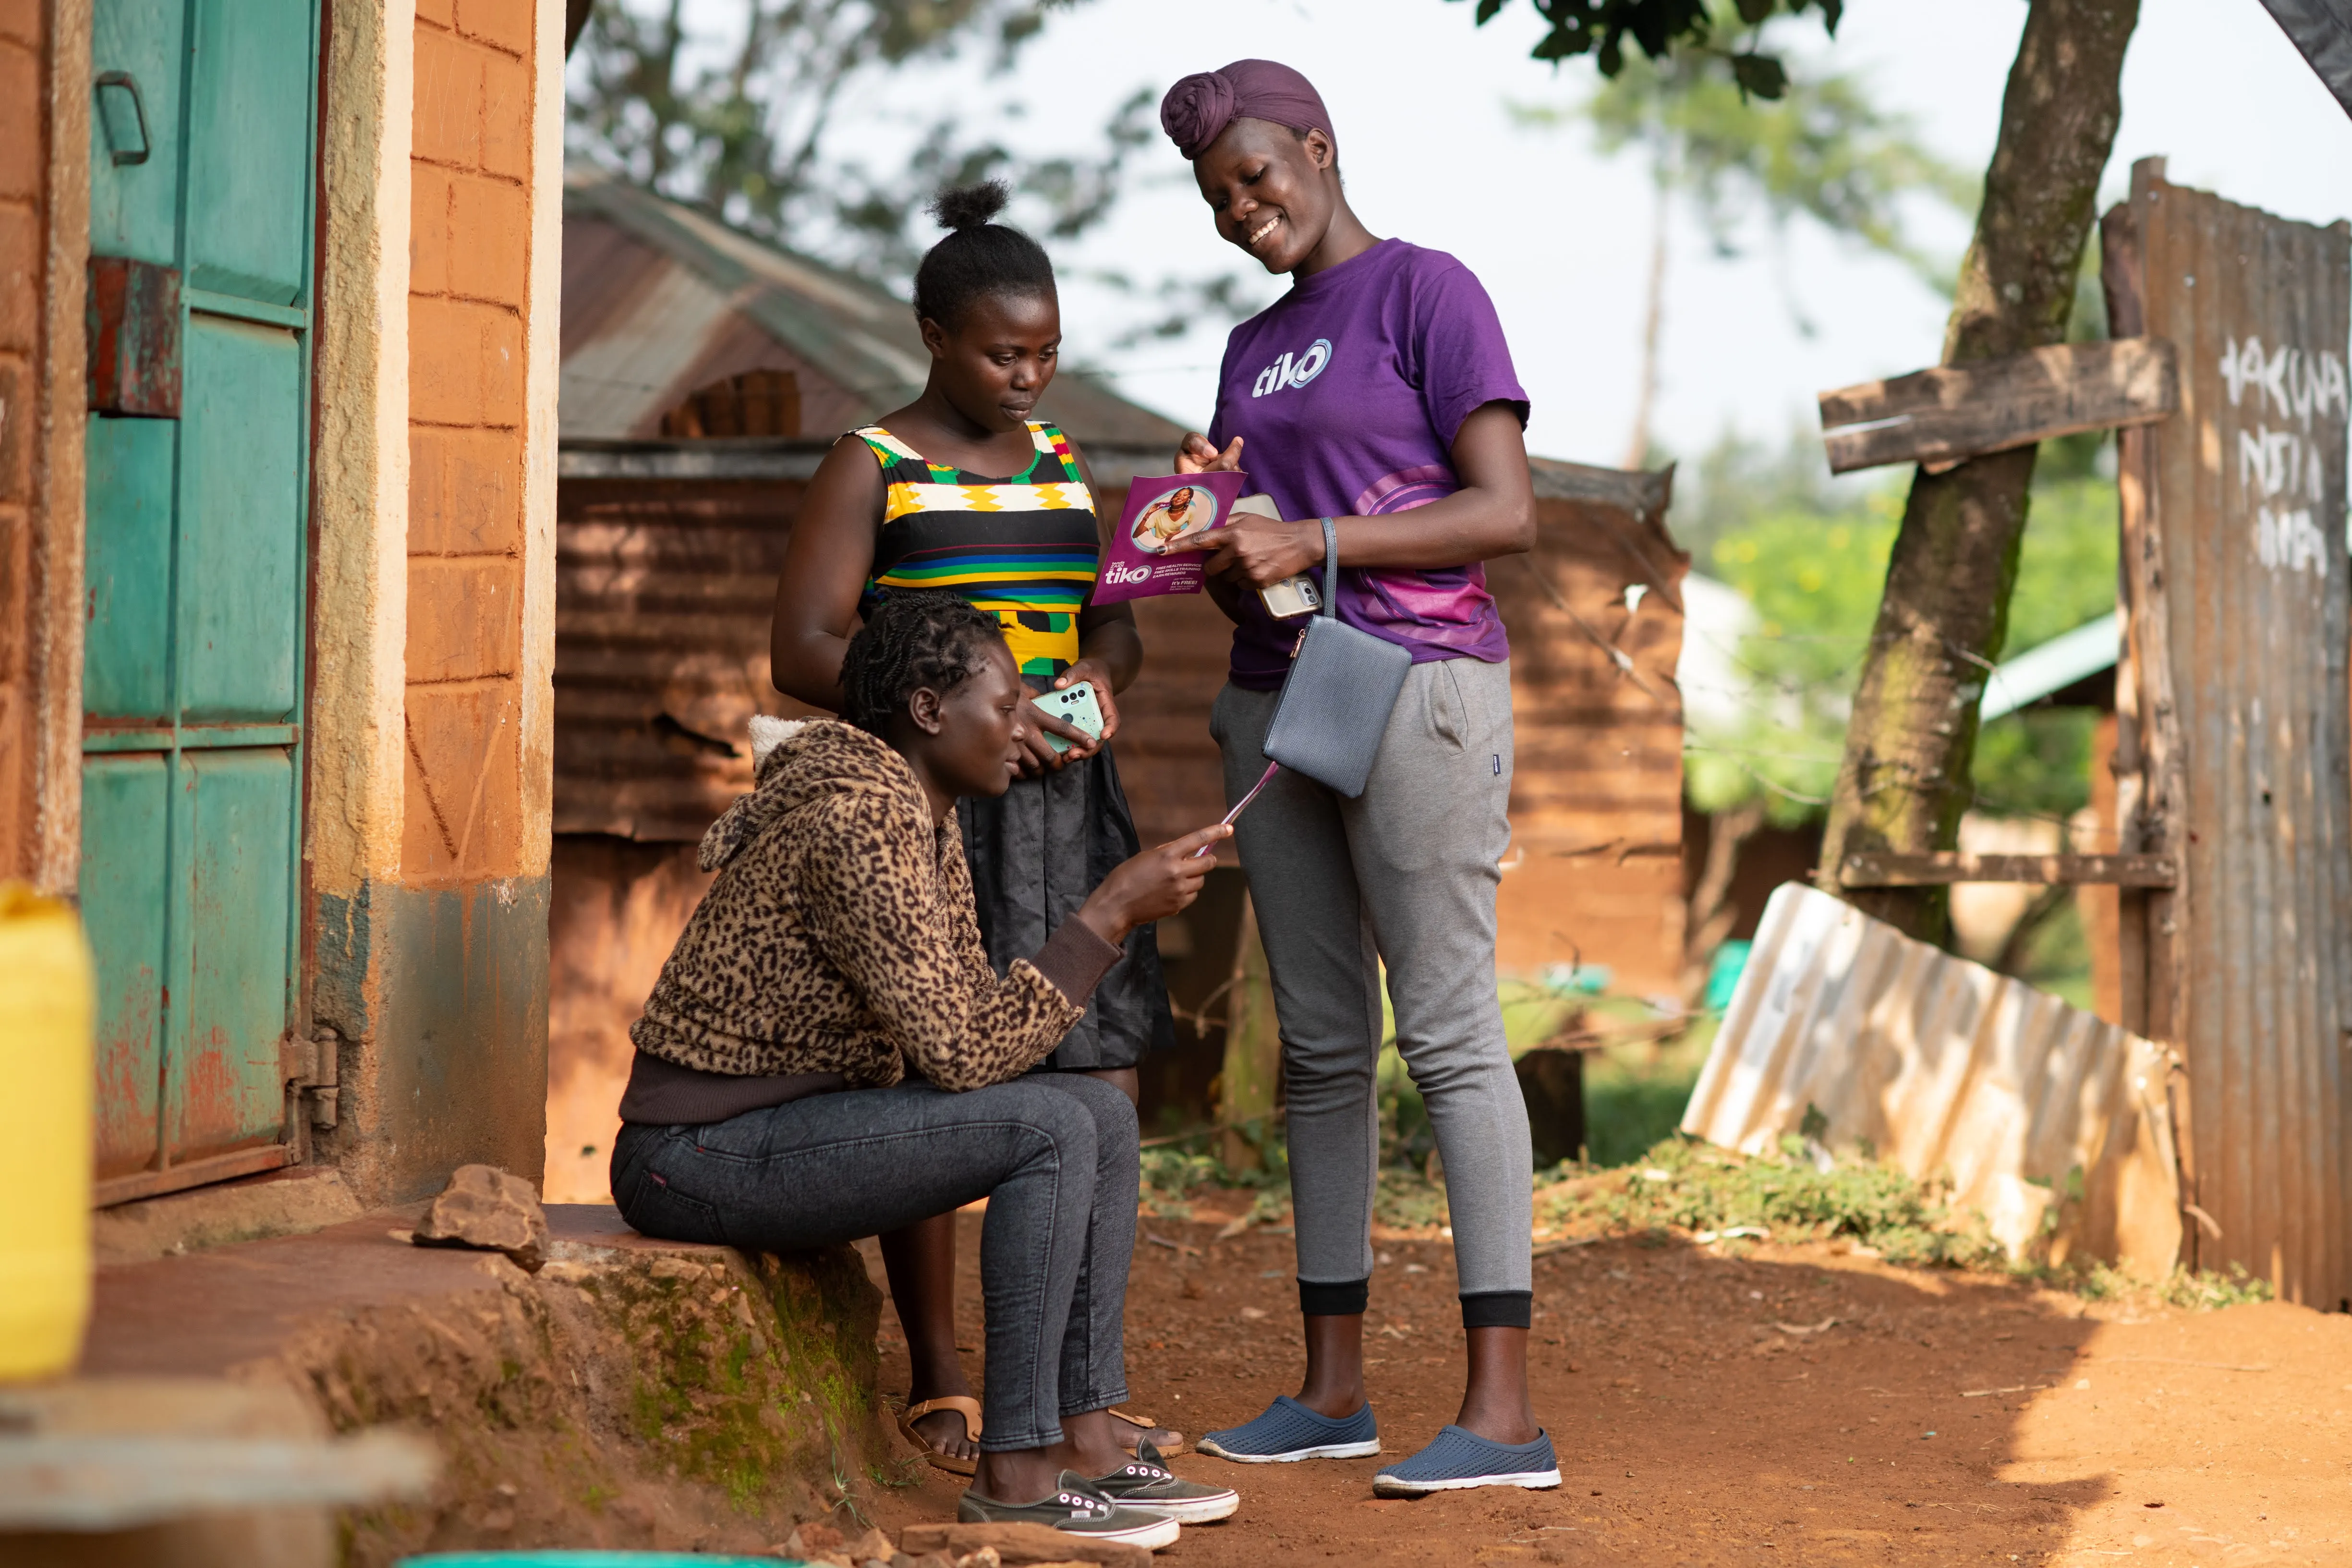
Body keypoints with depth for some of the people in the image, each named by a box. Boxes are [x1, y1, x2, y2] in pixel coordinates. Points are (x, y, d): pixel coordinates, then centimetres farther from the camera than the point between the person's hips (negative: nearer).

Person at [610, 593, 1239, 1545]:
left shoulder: (929, 821, 10)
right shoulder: (858, 823, -23)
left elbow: (970, 1010, 12)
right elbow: (962, 1052, -25)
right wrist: (1108, 915, -20)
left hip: (785, 1117, 10)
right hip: (699, 1154, -10)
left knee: (1105, 1116, 6)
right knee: (1050, 1129, -22)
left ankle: (1084, 1446, 5)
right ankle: (1014, 1478, -17)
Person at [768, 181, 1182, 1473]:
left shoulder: (1061, 461, 16)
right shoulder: (870, 468, -1)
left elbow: (1116, 628, 16)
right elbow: (802, 652, -8)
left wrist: (1093, 670, -8)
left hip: (1060, 801, 5)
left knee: (1098, 1084, 1)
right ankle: (938, 1387, 6)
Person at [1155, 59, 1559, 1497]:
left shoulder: (1430, 292, -3)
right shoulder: (1253, 353, 19)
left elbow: (1509, 515, -12)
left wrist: (1308, 543, -18)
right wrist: (1211, 521, -3)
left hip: (1415, 688, -7)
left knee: (1448, 1032, -11)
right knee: (1322, 1045, 7)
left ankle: (1506, 1411, -13)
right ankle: (1334, 1386, 13)